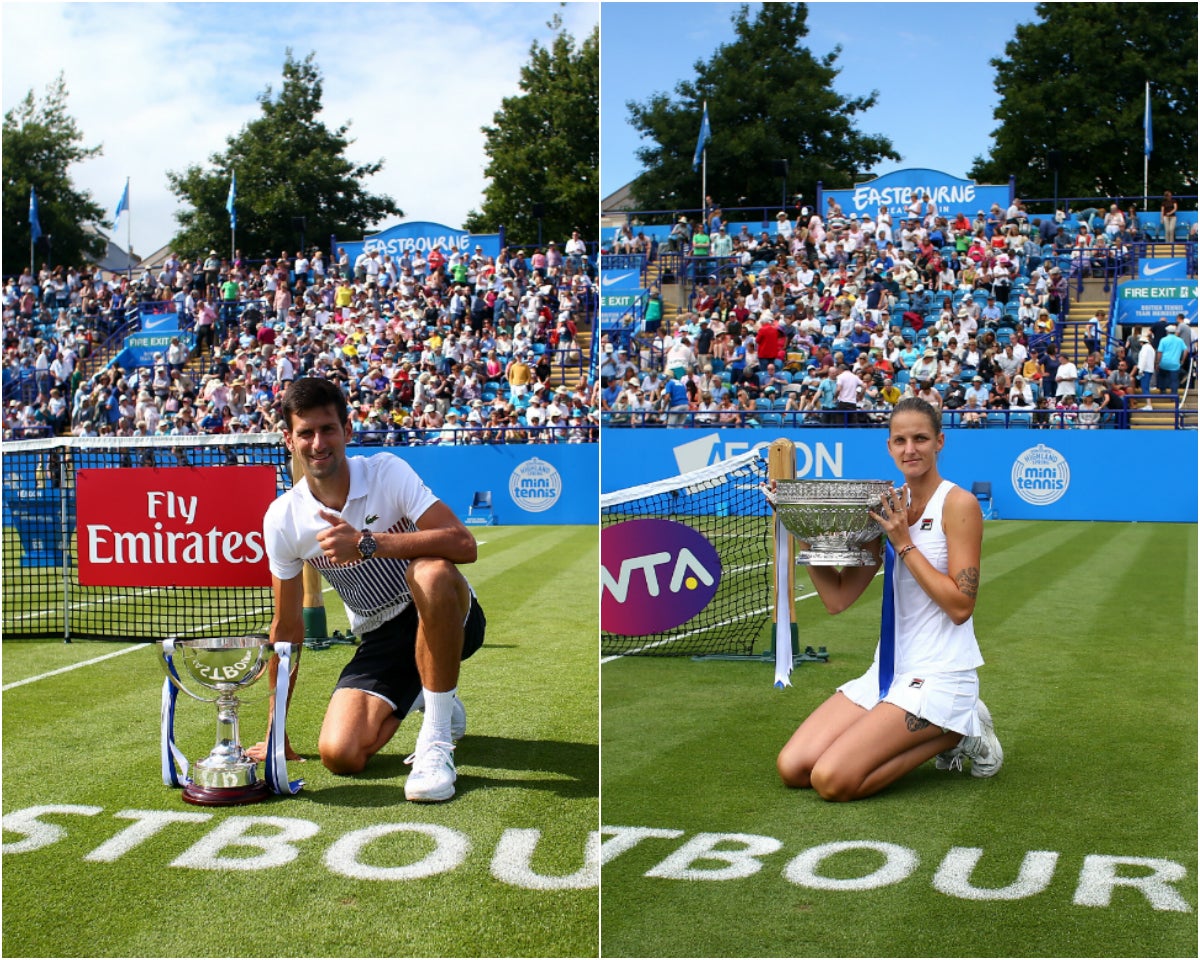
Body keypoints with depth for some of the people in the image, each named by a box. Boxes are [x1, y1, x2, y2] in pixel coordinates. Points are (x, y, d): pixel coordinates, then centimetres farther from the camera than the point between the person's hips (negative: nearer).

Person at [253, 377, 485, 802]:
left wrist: (366, 543, -37)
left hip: (447, 620, -3)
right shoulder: (282, 520, -6)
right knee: (339, 755, -19)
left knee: (429, 573, -39)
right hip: (381, 638, 4)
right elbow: (288, 628, 4)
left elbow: (464, 544, -29)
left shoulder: (387, 472, -15)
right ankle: (416, 698, 16)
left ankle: (436, 740, -26)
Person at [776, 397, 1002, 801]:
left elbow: (960, 606, -17)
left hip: (939, 673, -7)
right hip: (889, 670, 7)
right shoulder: (888, 507, 8)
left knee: (832, 780, -19)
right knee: (792, 767, -3)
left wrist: (904, 542, -17)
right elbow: (837, 598, 6)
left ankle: (956, 733, 2)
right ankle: (933, 734, 10)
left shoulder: (958, 503, -10)